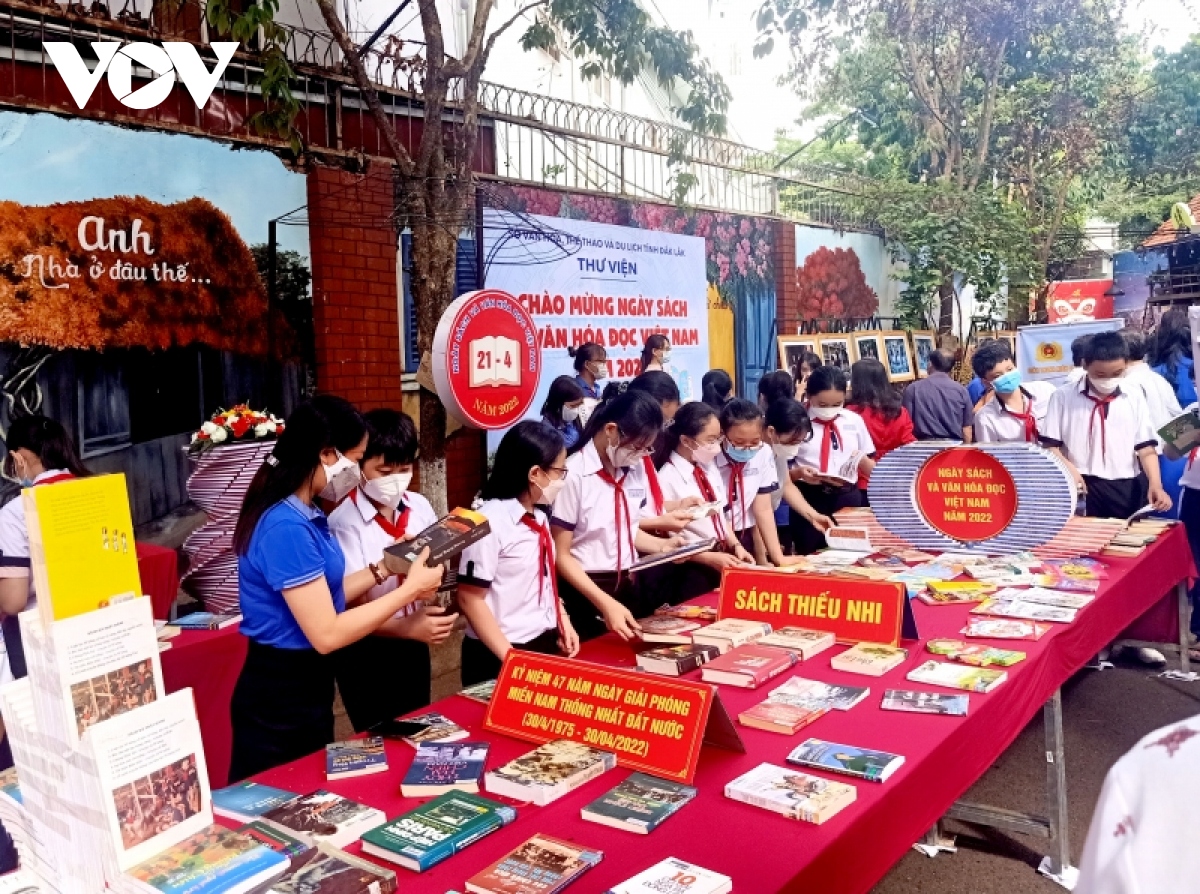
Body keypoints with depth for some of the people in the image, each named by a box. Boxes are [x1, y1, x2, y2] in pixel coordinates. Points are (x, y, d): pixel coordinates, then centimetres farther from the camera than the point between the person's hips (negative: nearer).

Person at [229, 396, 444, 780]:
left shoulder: (303, 514, 4)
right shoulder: (286, 526, -26)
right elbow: (326, 634, -27)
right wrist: (408, 589, -21)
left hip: (307, 685, 9)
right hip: (280, 696, -9)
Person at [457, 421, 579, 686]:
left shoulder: (538, 518, 4)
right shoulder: (490, 521, -18)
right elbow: (470, 598, -18)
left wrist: (563, 622, 6)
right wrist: (510, 658, -18)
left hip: (546, 645, 7)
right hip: (500, 656, -7)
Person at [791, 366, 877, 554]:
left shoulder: (854, 421, 8)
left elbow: (872, 471, 13)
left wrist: (862, 460, -9)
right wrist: (799, 472, -21)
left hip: (847, 498, 3)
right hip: (809, 500, -3)